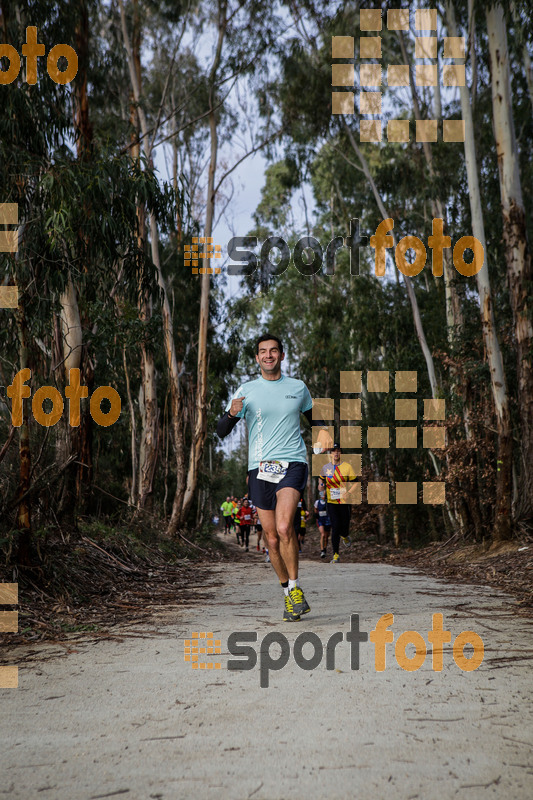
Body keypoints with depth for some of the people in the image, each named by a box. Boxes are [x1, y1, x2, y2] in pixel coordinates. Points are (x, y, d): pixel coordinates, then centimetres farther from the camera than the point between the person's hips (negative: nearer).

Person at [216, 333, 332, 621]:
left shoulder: (298, 388, 11)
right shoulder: (246, 391, 7)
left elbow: (313, 417, 27)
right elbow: (222, 432, 4)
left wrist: (323, 430, 3)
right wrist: (232, 413, -18)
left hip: (292, 463, -1)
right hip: (259, 468, 1)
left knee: (284, 527, -22)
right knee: (271, 538, 3)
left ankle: (295, 588, -6)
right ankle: (288, 594, 22)